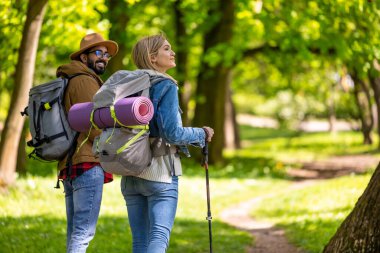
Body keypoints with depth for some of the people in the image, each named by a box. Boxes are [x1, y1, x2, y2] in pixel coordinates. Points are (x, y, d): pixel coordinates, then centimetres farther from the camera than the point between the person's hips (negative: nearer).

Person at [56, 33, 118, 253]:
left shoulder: (70, 83, 25)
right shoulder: (84, 81, -6)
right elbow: (95, 127, -14)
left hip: (69, 166, 10)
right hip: (88, 165, -10)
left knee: (76, 234, 10)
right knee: (84, 232, -15)